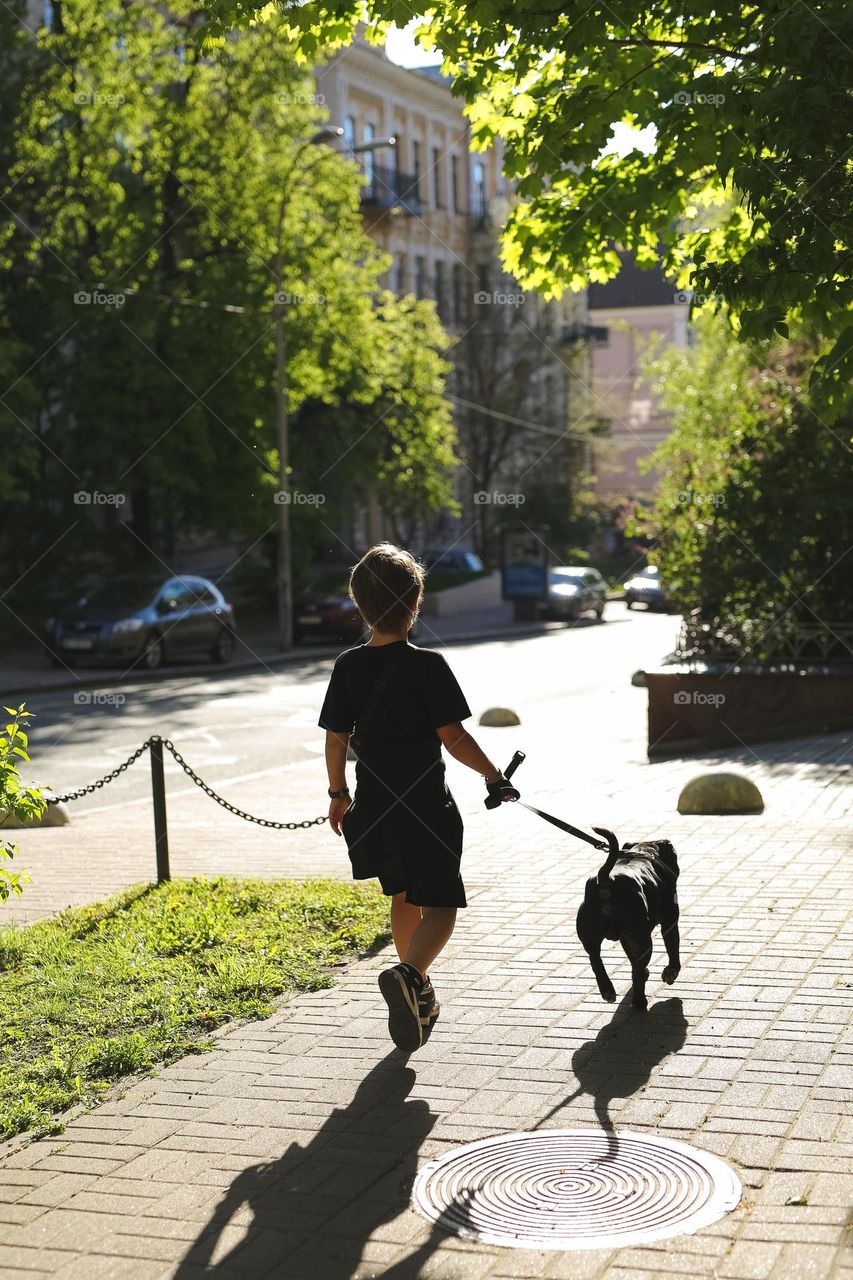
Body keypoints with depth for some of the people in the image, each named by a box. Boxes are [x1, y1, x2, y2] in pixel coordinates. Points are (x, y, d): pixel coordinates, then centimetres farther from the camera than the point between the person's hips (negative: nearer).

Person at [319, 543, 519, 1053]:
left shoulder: (349, 666, -1)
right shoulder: (427, 665, -14)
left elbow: (335, 739, 4)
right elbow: (452, 736, -15)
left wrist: (339, 793, 18)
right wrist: (495, 776, -1)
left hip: (374, 805, 5)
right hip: (426, 806, -5)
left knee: (404, 898, 23)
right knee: (440, 906, 2)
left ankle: (419, 996, 32)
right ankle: (409, 975, -25)